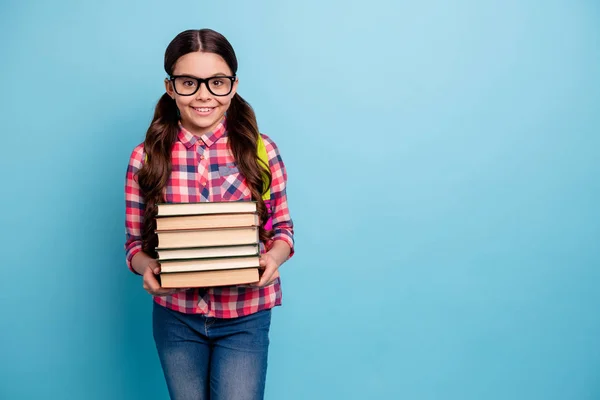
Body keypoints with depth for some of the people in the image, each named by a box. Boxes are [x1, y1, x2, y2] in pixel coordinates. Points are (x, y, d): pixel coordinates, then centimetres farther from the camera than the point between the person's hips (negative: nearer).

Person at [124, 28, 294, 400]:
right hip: (175, 317, 1)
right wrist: (147, 267, -21)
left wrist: (273, 258, -20)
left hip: (244, 318, -1)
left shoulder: (261, 150, -8)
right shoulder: (145, 158, -6)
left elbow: (283, 229, 0)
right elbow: (135, 242, 0)